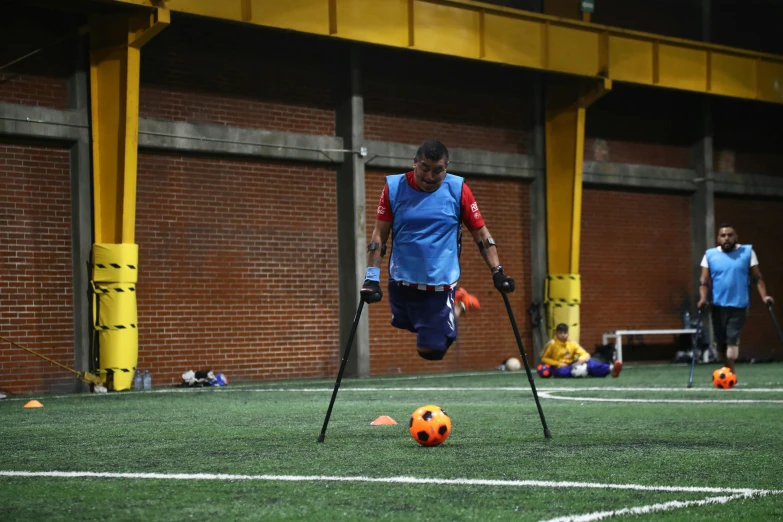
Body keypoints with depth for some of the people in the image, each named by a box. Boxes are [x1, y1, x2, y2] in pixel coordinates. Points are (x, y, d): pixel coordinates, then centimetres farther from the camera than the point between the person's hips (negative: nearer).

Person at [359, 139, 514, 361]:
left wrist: (497, 272, -9)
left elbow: (481, 233, -1)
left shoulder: (457, 189, -7)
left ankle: (456, 310, 25)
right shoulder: (394, 187, -5)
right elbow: (380, 234, -2)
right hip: (401, 282, 2)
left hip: (440, 285, -2)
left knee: (430, 351, -4)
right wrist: (372, 277, -9)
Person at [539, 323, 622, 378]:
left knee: (588, 362, -29)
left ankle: (610, 368, -52)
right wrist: (558, 363, -15)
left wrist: (582, 359, -27)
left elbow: (586, 355, -1)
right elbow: (544, 359, -3)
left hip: (572, 365, 1)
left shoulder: (572, 344, 4)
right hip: (559, 367, -1)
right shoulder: (551, 344, -5)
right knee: (562, 371, -42)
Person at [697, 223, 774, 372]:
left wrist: (764, 296, -7)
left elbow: (757, 278, 6)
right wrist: (703, 298, -13)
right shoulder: (710, 255, 6)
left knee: (732, 339, -17)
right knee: (720, 343, 6)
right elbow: (704, 280, 3)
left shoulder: (747, 252, 4)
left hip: (739, 305, -2)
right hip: (718, 305, 2)